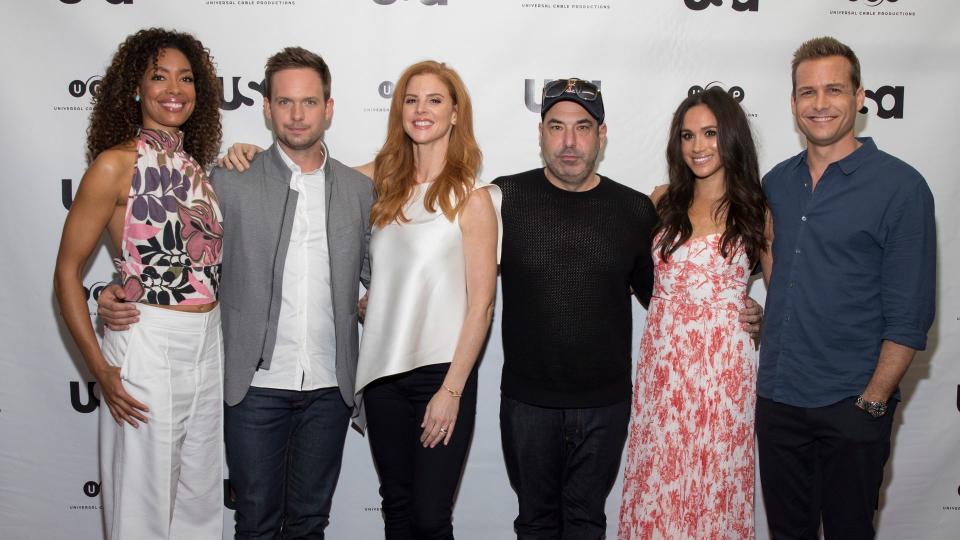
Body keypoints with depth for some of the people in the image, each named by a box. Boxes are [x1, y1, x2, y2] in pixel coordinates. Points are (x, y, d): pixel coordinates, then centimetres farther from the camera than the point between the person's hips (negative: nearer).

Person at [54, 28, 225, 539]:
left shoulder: (197, 166, 10)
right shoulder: (116, 163, -8)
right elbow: (67, 271, -8)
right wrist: (101, 371, -11)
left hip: (208, 342, 6)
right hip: (146, 343, -6)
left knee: (200, 498, 17)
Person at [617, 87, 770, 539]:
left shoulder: (755, 209, -1)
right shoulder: (663, 201, 7)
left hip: (724, 362, -2)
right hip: (663, 358, 3)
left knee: (715, 477, 7)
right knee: (658, 475, 9)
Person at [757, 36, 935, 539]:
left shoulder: (900, 186, -9)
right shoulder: (776, 182, 6)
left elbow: (909, 314, -11)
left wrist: (873, 401, -12)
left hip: (851, 405, -4)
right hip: (776, 397, 5)